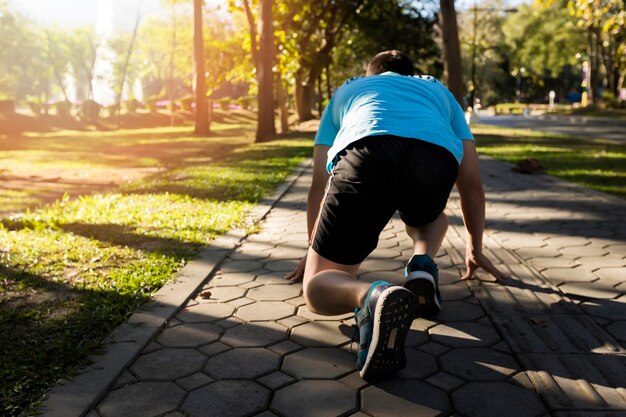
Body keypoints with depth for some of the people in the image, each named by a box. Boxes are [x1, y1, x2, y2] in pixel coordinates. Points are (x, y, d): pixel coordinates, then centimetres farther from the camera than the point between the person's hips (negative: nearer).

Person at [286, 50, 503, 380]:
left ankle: (372, 297, -24)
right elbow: (472, 183, 40)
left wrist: (314, 250, 53)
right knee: (431, 216, 39)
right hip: (437, 155, 2)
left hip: (364, 153, -2)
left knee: (317, 286, 10)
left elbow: (319, 184, 41)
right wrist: (475, 248, 54)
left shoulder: (346, 91, 42)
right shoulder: (438, 90, 43)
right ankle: (423, 263, 7)